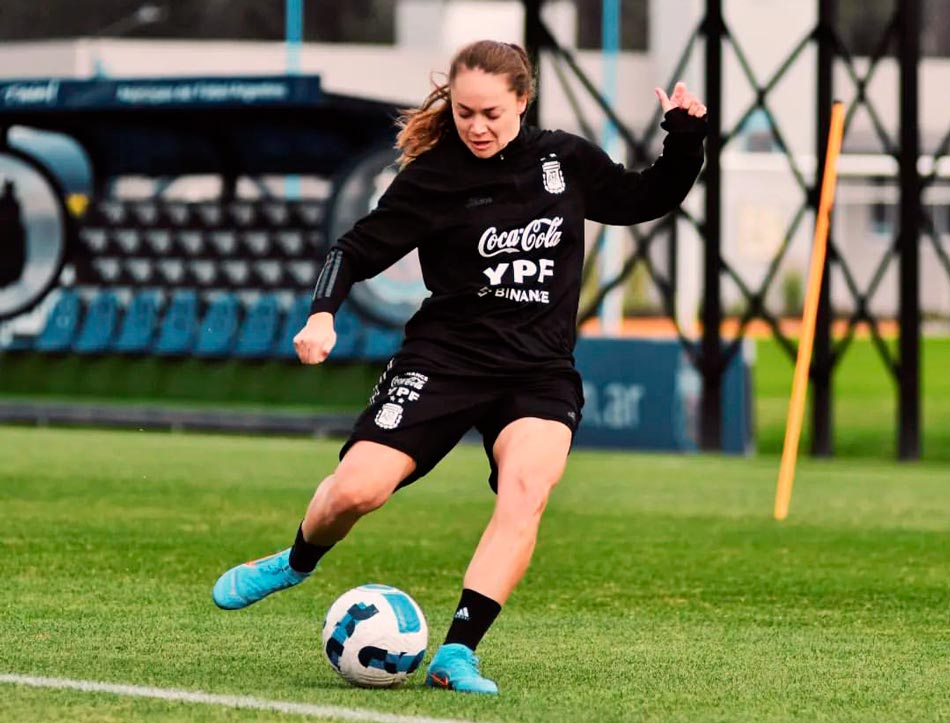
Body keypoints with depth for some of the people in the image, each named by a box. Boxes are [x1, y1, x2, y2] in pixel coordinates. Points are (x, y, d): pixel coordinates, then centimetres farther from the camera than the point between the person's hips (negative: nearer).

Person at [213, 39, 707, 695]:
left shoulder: (567, 161, 5)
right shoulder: (435, 175, -5)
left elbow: (648, 198, 21)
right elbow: (360, 248, -2)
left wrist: (686, 135, 5)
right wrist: (323, 314, -18)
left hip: (540, 373, 1)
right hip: (445, 361, -1)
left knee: (526, 491, -28)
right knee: (358, 489, -15)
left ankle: (457, 655, -28)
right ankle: (297, 562, 21)